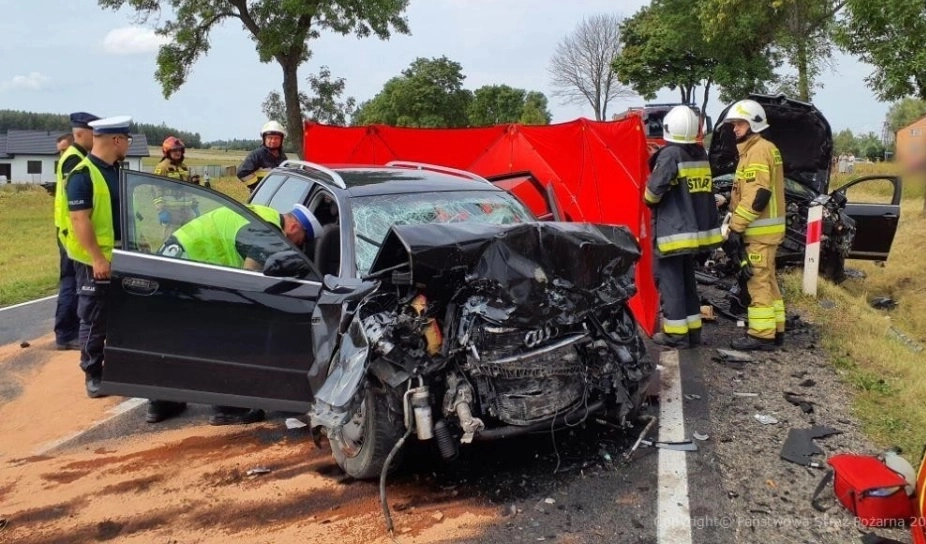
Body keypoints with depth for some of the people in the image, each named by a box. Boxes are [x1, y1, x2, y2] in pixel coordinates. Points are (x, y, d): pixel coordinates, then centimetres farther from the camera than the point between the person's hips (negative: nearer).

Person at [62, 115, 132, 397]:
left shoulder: (117, 171, 12)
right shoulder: (83, 174, -16)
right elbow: (80, 219, -21)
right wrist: (97, 258, -24)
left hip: (121, 256, 8)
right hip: (95, 260, -8)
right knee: (95, 321, 1)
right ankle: (93, 375, 12)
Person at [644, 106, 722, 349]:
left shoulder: (670, 154, -15)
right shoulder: (701, 154, 9)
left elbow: (655, 189, -18)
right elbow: (704, 191, 13)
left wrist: (649, 200, 1)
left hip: (673, 229, -8)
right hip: (695, 228, 8)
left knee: (670, 280, -2)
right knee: (687, 280, 16)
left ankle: (676, 334, 0)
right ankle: (692, 329, 21)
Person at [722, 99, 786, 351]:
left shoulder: (758, 150, -13)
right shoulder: (760, 149, 20)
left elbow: (757, 195, -22)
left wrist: (736, 227, -21)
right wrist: (738, 224, 20)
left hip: (759, 229, -11)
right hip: (764, 228, 11)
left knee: (758, 281, -8)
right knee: (766, 280, 14)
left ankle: (762, 334, -5)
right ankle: (775, 330, 21)